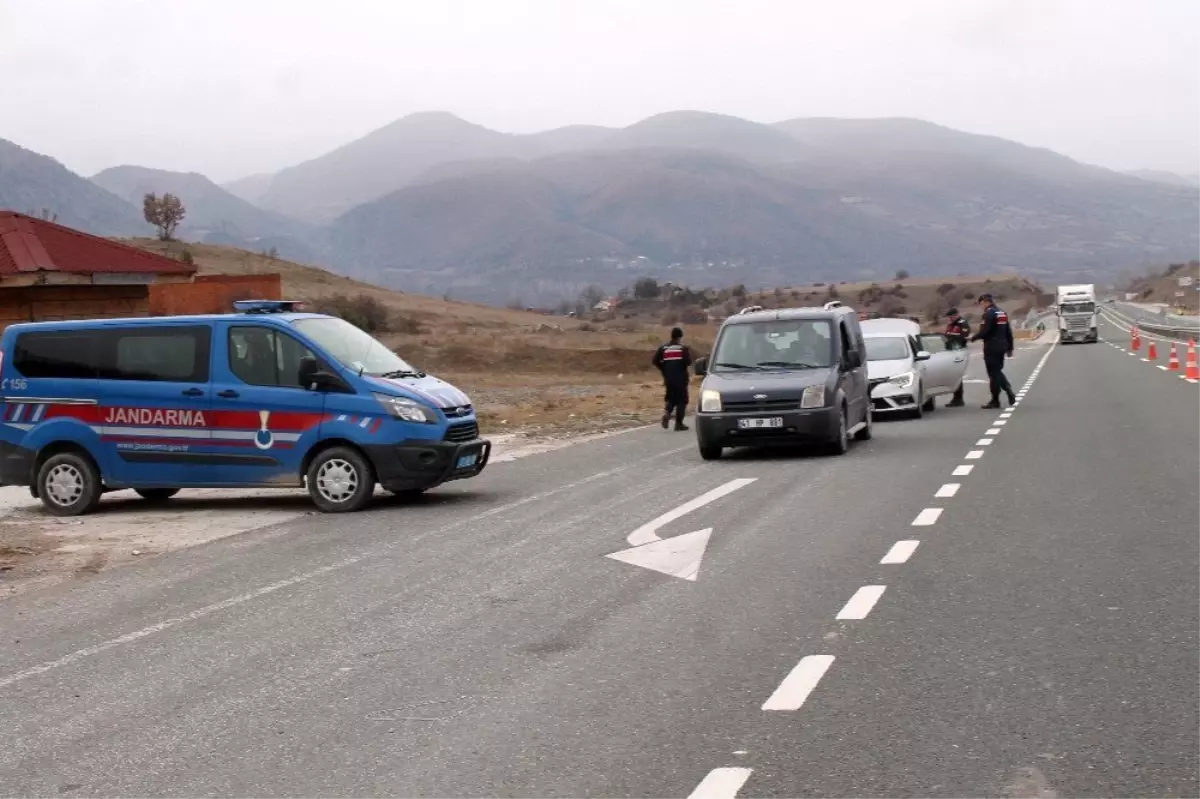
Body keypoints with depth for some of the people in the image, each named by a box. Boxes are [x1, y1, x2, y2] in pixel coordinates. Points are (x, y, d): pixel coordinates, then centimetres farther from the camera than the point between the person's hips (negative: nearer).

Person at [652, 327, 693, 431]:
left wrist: (664, 370, 11)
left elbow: (656, 361, -1)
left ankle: (666, 413, -12)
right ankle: (679, 423, 1)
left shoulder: (663, 348, 5)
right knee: (681, 400, 5)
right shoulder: (683, 348, -6)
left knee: (671, 399, 17)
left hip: (668, 379, 4)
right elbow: (688, 362, -17)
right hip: (681, 379, -4)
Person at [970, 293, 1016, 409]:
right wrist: (1009, 348, 21)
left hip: (991, 348, -8)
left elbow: (984, 332, -20)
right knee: (998, 371, 19)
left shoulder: (989, 313, -13)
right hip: (1002, 347, 9)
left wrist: (973, 338, -5)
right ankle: (1009, 390, 4)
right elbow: (1009, 333, 16)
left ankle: (995, 400, 1)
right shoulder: (1002, 313, 15)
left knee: (994, 373, -3)